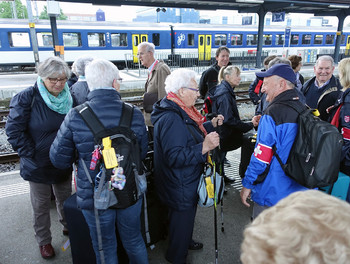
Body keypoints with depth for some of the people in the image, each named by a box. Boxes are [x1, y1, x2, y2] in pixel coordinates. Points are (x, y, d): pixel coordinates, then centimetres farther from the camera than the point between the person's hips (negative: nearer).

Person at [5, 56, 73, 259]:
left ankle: (69, 227, 47)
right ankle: (44, 241, 37)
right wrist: (32, 155, -15)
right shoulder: (27, 98, -15)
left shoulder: (69, 98, -3)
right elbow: (14, 131, -13)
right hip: (39, 166, -3)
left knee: (65, 199, 22)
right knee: (41, 206, 14)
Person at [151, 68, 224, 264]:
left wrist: (212, 125, 9)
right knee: (182, 218, 12)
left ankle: (186, 241, 57)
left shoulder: (181, 112, 3)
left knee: (187, 215, 31)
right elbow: (174, 157, -34)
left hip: (186, 182, 11)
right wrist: (204, 147, -40)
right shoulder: (171, 119, -31)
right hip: (180, 187, -10)